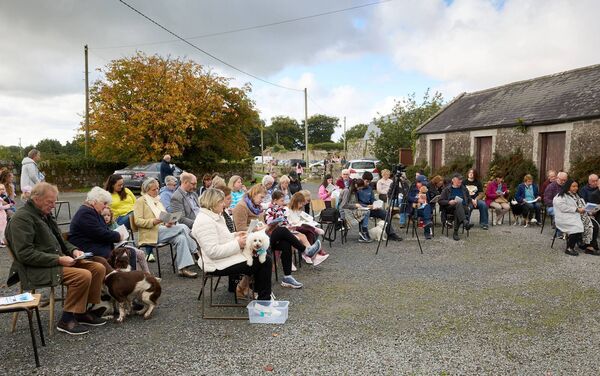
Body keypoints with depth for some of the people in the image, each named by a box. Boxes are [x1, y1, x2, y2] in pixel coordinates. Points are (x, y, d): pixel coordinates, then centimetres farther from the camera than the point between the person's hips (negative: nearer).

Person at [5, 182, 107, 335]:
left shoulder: (45, 214, 15)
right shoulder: (22, 218, -14)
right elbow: (25, 254, -21)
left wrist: (73, 250, 5)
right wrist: (58, 260, -22)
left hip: (57, 261, 9)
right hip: (38, 269, -9)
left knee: (98, 268, -5)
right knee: (83, 275, -28)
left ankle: (83, 311, 4)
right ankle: (67, 320, -12)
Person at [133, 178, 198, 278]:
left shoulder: (157, 200, 25)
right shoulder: (140, 201, 3)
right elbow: (138, 221, -7)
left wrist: (168, 222, -1)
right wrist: (154, 221, -23)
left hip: (163, 230, 7)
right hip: (151, 233, -7)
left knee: (181, 238, -26)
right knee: (183, 227, -24)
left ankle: (183, 269, -26)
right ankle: (195, 252, -12)